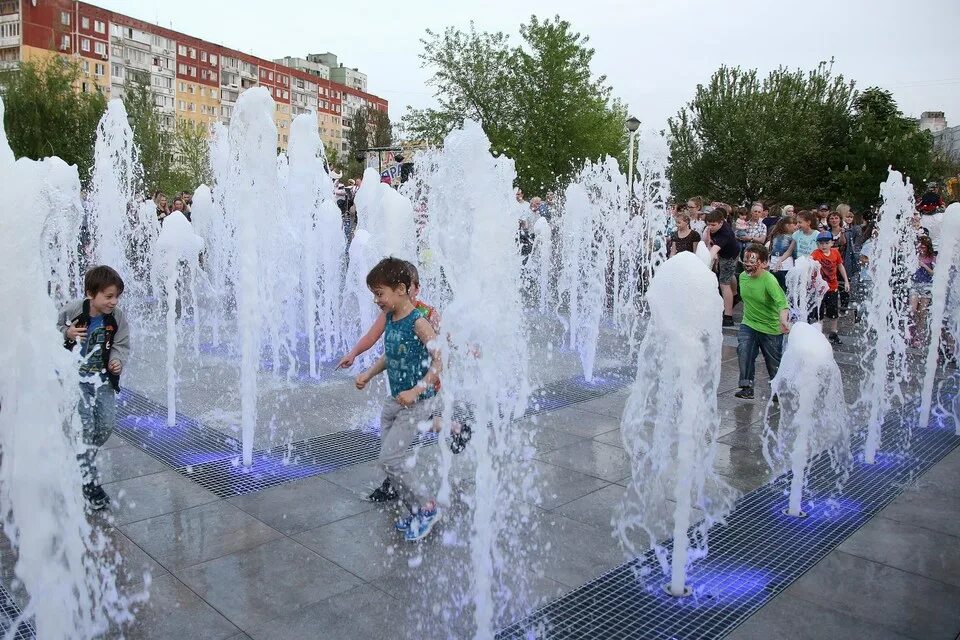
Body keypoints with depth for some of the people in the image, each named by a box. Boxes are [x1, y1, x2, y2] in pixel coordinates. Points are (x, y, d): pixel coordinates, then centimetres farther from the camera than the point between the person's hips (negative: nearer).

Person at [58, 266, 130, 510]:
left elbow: (122, 344, 3)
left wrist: (117, 360, -16)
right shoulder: (71, 310, -14)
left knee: (107, 424, 2)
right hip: (74, 375, -4)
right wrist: (66, 334, -21)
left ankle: (82, 461, 31)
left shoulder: (116, 318, -6)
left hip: (102, 376, 4)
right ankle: (89, 481, -1)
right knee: (84, 425, -11)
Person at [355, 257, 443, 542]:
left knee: (389, 458, -9)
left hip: (419, 403, -8)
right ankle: (416, 511, 26)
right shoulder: (390, 319, 6)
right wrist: (368, 374, 6)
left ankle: (425, 507, 8)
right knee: (396, 458, 11)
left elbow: (441, 359, -24)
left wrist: (416, 391, -29)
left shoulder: (418, 323, -18)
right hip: (395, 400, 8)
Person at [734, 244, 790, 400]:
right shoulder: (743, 276, -4)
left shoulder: (769, 280, -25)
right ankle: (747, 387, -10)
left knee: (774, 360, 10)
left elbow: (781, 301, -39)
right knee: (743, 351, -20)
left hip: (771, 327, -4)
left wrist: (783, 320, -56)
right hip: (748, 324, 4)